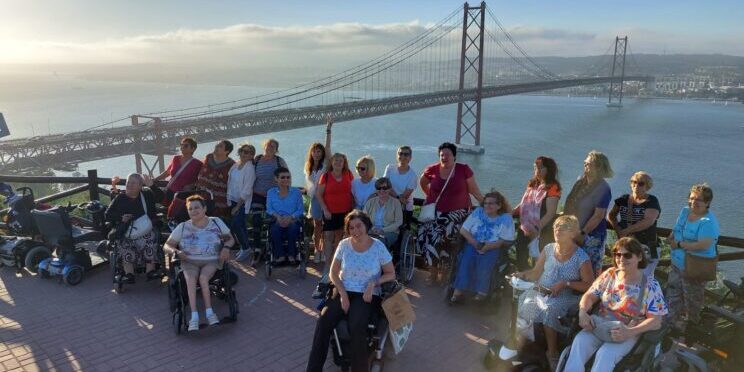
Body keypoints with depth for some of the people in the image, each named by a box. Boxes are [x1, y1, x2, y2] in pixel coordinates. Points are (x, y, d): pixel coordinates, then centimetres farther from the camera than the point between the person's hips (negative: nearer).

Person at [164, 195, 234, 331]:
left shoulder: (216, 223, 10)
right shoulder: (183, 227, 10)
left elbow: (230, 239, 15)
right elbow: (167, 245, 10)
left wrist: (226, 247, -8)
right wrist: (175, 251, -13)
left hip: (212, 260, -1)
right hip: (189, 261, 1)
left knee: (203, 277, -32)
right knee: (190, 279, -31)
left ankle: (209, 312, -27)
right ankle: (194, 316, -37)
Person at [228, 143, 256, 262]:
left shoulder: (250, 168, -15)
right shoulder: (235, 165, 6)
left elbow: (247, 191, -16)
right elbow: (230, 182, 13)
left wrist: (237, 206, -14)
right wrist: (229, 199, 7)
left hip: (243, 202, -6)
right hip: (233, 200, 6)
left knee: (234, 225, -11)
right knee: (240, 225, 11)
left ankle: (246, 248, 6)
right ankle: (244, 248, 24)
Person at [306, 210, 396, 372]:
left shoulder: (378, 247, -5)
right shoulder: (344, 245, 1)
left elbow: (391, 274, 3)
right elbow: (333, 273, 6)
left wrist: (374, 283, -15)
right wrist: (343, 294, -9)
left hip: (366, 295, -2)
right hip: (343, 292, 2)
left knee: (357, 328, -32)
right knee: (323, 321, -25)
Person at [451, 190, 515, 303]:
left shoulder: (506, 218, 2)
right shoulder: (478, 212, 10)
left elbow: (506, 241, -6)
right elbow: (463, 230, 5)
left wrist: (487, 246, -20)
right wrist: (475, 243, -12)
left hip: (493, 248, -2)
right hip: (473, 245, 2)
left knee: (484, 263, -32)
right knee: (466, 259, -28)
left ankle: (482, 291, -19)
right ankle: (458, 291, -29)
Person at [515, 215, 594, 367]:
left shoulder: (581, 258, -6)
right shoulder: (548, 249, 6)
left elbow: (590, 286, -4)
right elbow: (536, 273, 10)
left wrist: (565, 283, -15)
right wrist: (522, 275, -11)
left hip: (563, 298, -4)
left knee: (549, 310, -34)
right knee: (521, 301, -26)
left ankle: (552, 353, -11)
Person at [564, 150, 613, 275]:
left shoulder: (603, 189, -12)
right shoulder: (580, 181, 8)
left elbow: (598, 216, -16)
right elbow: (571, 205, 16)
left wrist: (583, 234, -18)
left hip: (592, 236, -6)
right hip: (575, 233, 6)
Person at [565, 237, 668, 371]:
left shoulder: (651, 286, -6)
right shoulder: (609, 274, 4)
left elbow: (655, 321, -10)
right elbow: (590, 295, 7)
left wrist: (629, 332, -26)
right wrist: (582, 312, -16)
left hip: (628, 333, -3)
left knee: (605, 354, -32)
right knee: (579, 341, -28)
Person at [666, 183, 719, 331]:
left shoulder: (708, 222, -23)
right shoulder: (685, 211, 3)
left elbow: (704, 245, -31)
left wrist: (679, 244, -21)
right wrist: (671, 237, -4)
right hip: (677, 264, 8)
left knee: (692, 299, 10)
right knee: (673, 293, 20)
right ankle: (673, 320, 38)